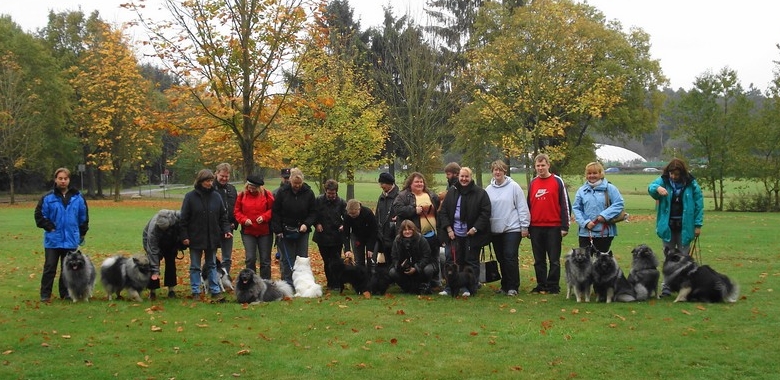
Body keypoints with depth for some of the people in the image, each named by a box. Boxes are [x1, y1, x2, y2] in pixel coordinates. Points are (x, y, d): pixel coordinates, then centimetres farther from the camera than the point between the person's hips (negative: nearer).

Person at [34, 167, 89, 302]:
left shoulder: (78, 197, 1)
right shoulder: (48, 198, -5)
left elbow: (84, 217, 10)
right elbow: (39, 215, -1)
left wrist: (82, 233, 9)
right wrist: (49, 227, -7)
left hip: (71, 240, 2)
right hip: (53, 240, -2)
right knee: (50, 268, 1)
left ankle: (66, 293, 19)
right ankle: (45, 295, 6)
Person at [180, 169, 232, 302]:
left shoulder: (216, 196, 2)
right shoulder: (190, 197, -7)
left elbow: (223, 216, 8)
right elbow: (184, 218, -6)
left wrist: (226, 229, -6)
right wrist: (184, 236, -9)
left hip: (212, 238, 3)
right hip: (196, 238, -3)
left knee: (212, 265, 10)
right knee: (195, 267, 7)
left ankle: (215, 291, 11)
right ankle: (196, 292, 13)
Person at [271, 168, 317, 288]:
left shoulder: (308, 193, -2)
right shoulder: (282, 192, -5)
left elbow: (313, 212, 5)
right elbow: (275, 212, 0)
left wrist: (307, 224, -12)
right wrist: (278, 230, -6)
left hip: (302, 230, 1)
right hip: (285, 231, -1)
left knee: (302, 258, 1)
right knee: (287, 259, 0)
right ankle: (288, 284, 3)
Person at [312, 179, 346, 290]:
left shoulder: (341, 203, -3)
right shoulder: (319, 201, -1)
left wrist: (343, 225, -13)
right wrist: (316, 224, -6)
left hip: (336, 237, -2)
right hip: (322, 236, 2)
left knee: (335, 262, -5)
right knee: (326, 262, 11)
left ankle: (336, 284, -2)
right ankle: (330, 283, 21)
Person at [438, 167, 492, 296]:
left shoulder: (480, 193, -3)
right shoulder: (451, 193, 7)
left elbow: (485, 213, -6)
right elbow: (443, 212, 10)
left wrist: (475, 228, -13)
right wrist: (448, 228, 0)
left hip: (472, 234, -3)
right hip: (455, 234, 3)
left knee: (471, 261, 3)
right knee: (455, 261, 7)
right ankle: (450, 287, 11)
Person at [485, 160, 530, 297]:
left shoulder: (514, 187, -5)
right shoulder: (489, 189, 8)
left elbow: (522, 207, -5)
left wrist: (524, 226, -8)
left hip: (512, 229, -5)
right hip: (495, 230, 5)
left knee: (510, 257, -8)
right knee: (501, 259, 10)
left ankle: (513, 287, -2)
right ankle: (505, 285, 19)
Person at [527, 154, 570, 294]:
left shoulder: (557, 181, -2)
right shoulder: (532, 183, 12)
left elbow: (565, 204, -4)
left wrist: (565, 226, -9)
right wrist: (527, 227, 13)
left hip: (553, 227, -4)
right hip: (536, 228, 4)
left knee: (554, 260, 1)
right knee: (539, 260, 8)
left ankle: (553, 286, 6)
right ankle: (541, 285, 15)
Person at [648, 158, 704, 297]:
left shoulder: (691, 184, -6)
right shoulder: (663, 181, -3)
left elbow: (699, 205, -3)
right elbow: (651, 187, -21)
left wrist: (698, 225, -6)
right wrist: (657, 188, -45)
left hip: (684, 228, -1)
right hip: (667, 227, 1)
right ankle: (667, 286, 13)